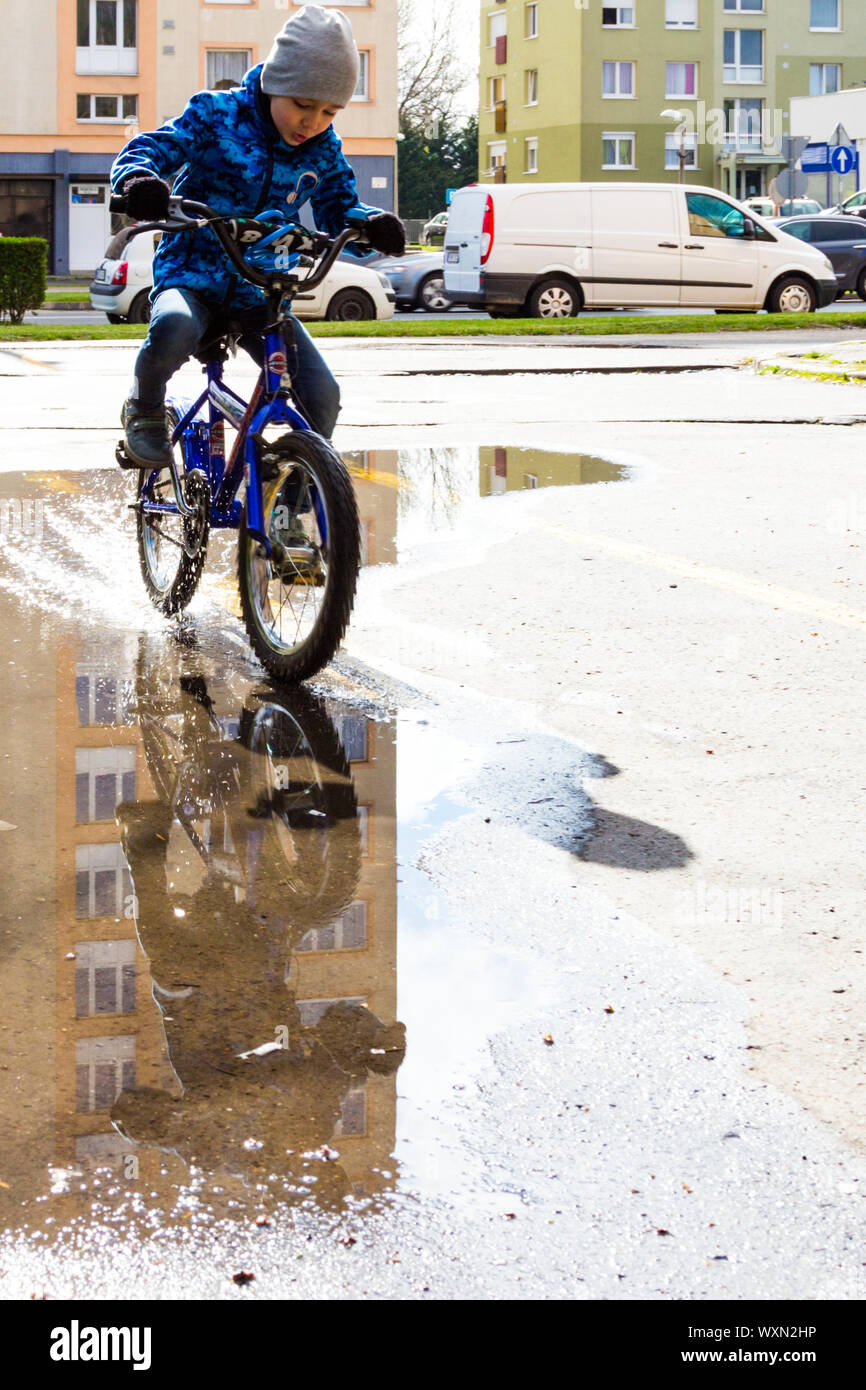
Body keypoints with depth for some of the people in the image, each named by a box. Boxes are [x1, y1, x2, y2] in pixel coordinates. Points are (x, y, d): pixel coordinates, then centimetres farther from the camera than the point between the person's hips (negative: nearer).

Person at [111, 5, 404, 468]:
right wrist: (140, 180, -36)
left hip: (260, 293, 3)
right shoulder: (217, 114, -7)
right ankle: (144, 409, -6)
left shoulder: (322, 149, 4)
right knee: (174, 328, -40)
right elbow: (144, 149, -11)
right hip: (190, 277, -3)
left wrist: (370, 223, -18)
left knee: (321, 394, -16)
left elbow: (337, 209, 7)